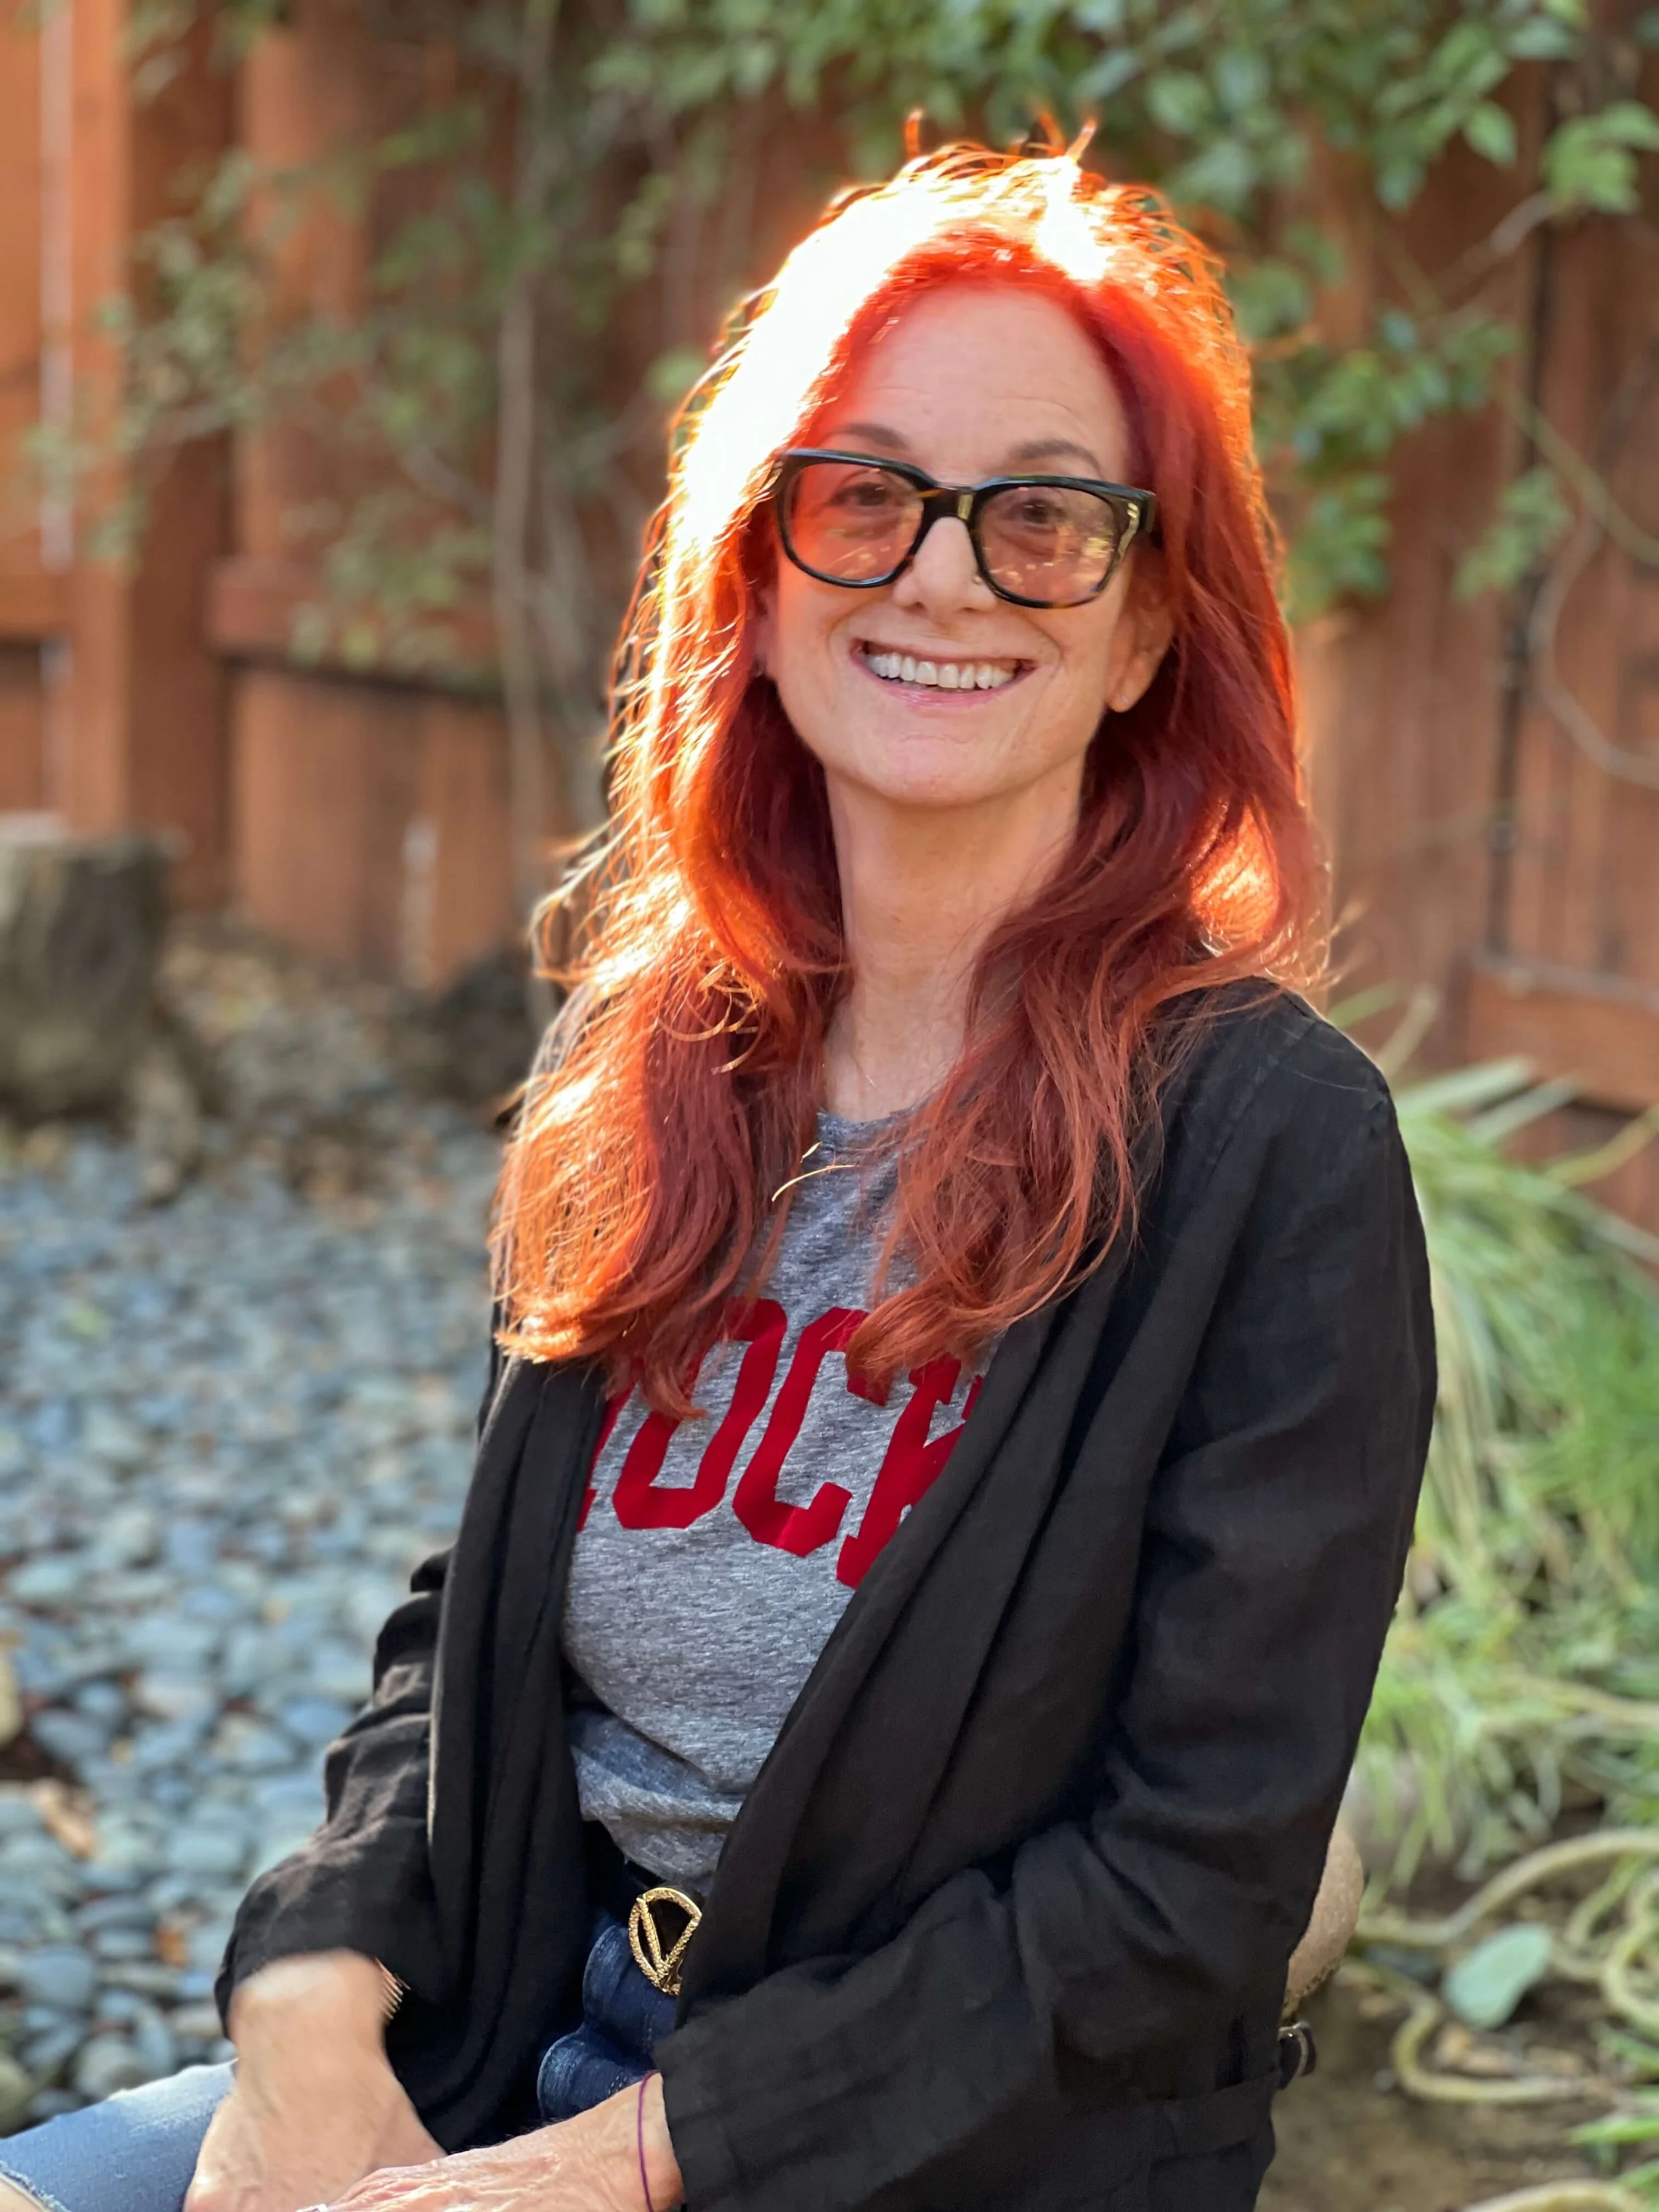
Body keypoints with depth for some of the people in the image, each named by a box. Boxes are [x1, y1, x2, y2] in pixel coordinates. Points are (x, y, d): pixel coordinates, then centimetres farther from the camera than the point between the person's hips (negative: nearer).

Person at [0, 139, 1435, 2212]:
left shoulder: (1270, 1144, -15)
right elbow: (473, 1627, 8)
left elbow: (1190, 1885, -14)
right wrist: (317, 2005, -9)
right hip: (528, 2032, 5)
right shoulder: (645, 1069, 2)